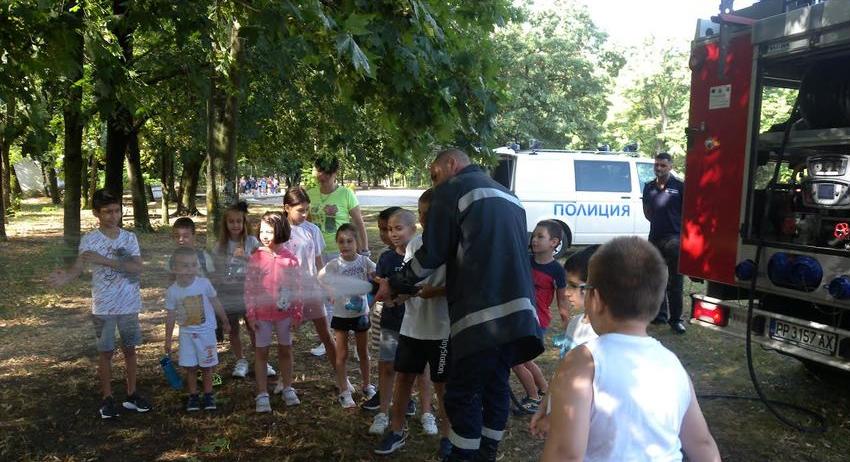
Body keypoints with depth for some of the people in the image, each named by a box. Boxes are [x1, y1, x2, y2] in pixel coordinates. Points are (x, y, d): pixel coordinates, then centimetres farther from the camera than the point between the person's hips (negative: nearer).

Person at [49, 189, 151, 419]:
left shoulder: (129, 238, -2)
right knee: (106, 352, 7)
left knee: (129, 349, 12)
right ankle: (107, 399, 19)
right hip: (103, 307, -2)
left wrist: (104, 260, -22)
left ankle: (132, 395, 24)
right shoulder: (89, 240, -6)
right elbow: (78, 267, -17)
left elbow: (137, 267, -13)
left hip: (129, 305, 2)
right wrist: (66, 277, -39)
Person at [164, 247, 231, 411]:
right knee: (190, 367, 5)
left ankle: (208, 395, 22)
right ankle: (193, 396, 21)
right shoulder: (172, 291, -9)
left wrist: (225, 322, 10)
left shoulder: (204, 283, -12)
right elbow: (171, 316, 1)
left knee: (206, 366, 7)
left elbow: (216, 303, 1)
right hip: (186, 333, 1)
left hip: (206, 332, -1)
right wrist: (168, 340, 5)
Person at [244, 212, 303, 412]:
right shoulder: (255, 258, -8)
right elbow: (249, 288, -5)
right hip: (262, 314, -1)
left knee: (285, 351, 14)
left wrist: (297, 313, 0)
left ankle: (287, 388, 31)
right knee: (261, 353, 6)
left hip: (284, 313, 1)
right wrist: (250, 314, -7)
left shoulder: (290, 259, -6)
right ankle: (262, 395, 16)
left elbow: (296, 288, 0)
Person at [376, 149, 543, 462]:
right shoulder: (506, 195, 24)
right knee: (496, 387, 16)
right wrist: (445, 288, 30)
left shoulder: (453, 189, 0)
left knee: (463, 394, 0)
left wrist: (394, 285, 9)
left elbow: (432, 253, -4)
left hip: (482, 313, -8)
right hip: (517, 310, 8)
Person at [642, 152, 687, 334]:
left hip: (674, 238, -5)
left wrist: (683, 230, -7)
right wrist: (657, 222, 11)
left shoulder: (679, 186, -6)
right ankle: (660, 314, 24)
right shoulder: (649, 187, 10)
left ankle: (675, 319, 6)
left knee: (675, 282, -1)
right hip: (655, 237, 5)